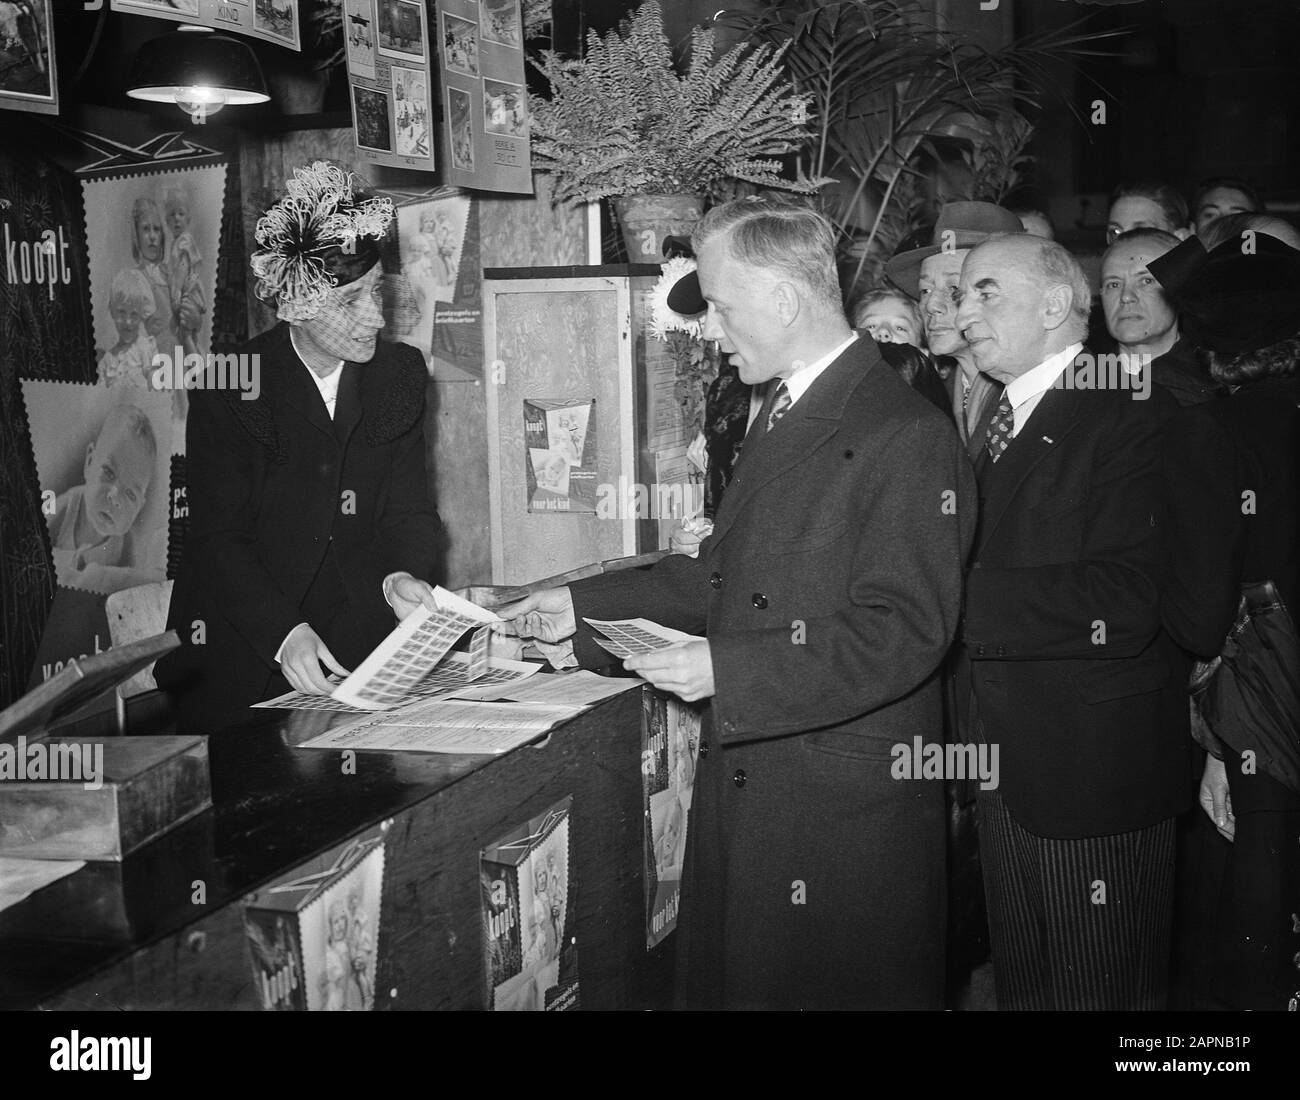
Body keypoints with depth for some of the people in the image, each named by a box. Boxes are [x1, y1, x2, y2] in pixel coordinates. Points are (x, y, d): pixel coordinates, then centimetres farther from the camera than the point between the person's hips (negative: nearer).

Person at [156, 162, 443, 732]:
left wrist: (400, 575, -16)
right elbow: (219, 539, -9)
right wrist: (282, 634, -25)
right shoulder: (228, 388, -7)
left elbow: (409, 507, 7)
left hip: (361, 648, 2)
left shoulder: (401, 373, 5)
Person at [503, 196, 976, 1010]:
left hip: (849, 812, -9)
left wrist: (726, 669, -24)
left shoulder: (906, 435, -17)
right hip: (747, 783, 9)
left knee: (845, 985, 5)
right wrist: (582, 609, 11)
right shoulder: (783, 415, 13)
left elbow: (902, 631, -22)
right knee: (728, 980, 17)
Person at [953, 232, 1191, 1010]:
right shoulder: (997, 425, 14)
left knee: (1106, 987, 6)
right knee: (1022, 983, 18)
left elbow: (1125, 605, -25)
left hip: (1097, 768, -8)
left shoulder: (1134, 415, -13)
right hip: (1007, 763, 8)